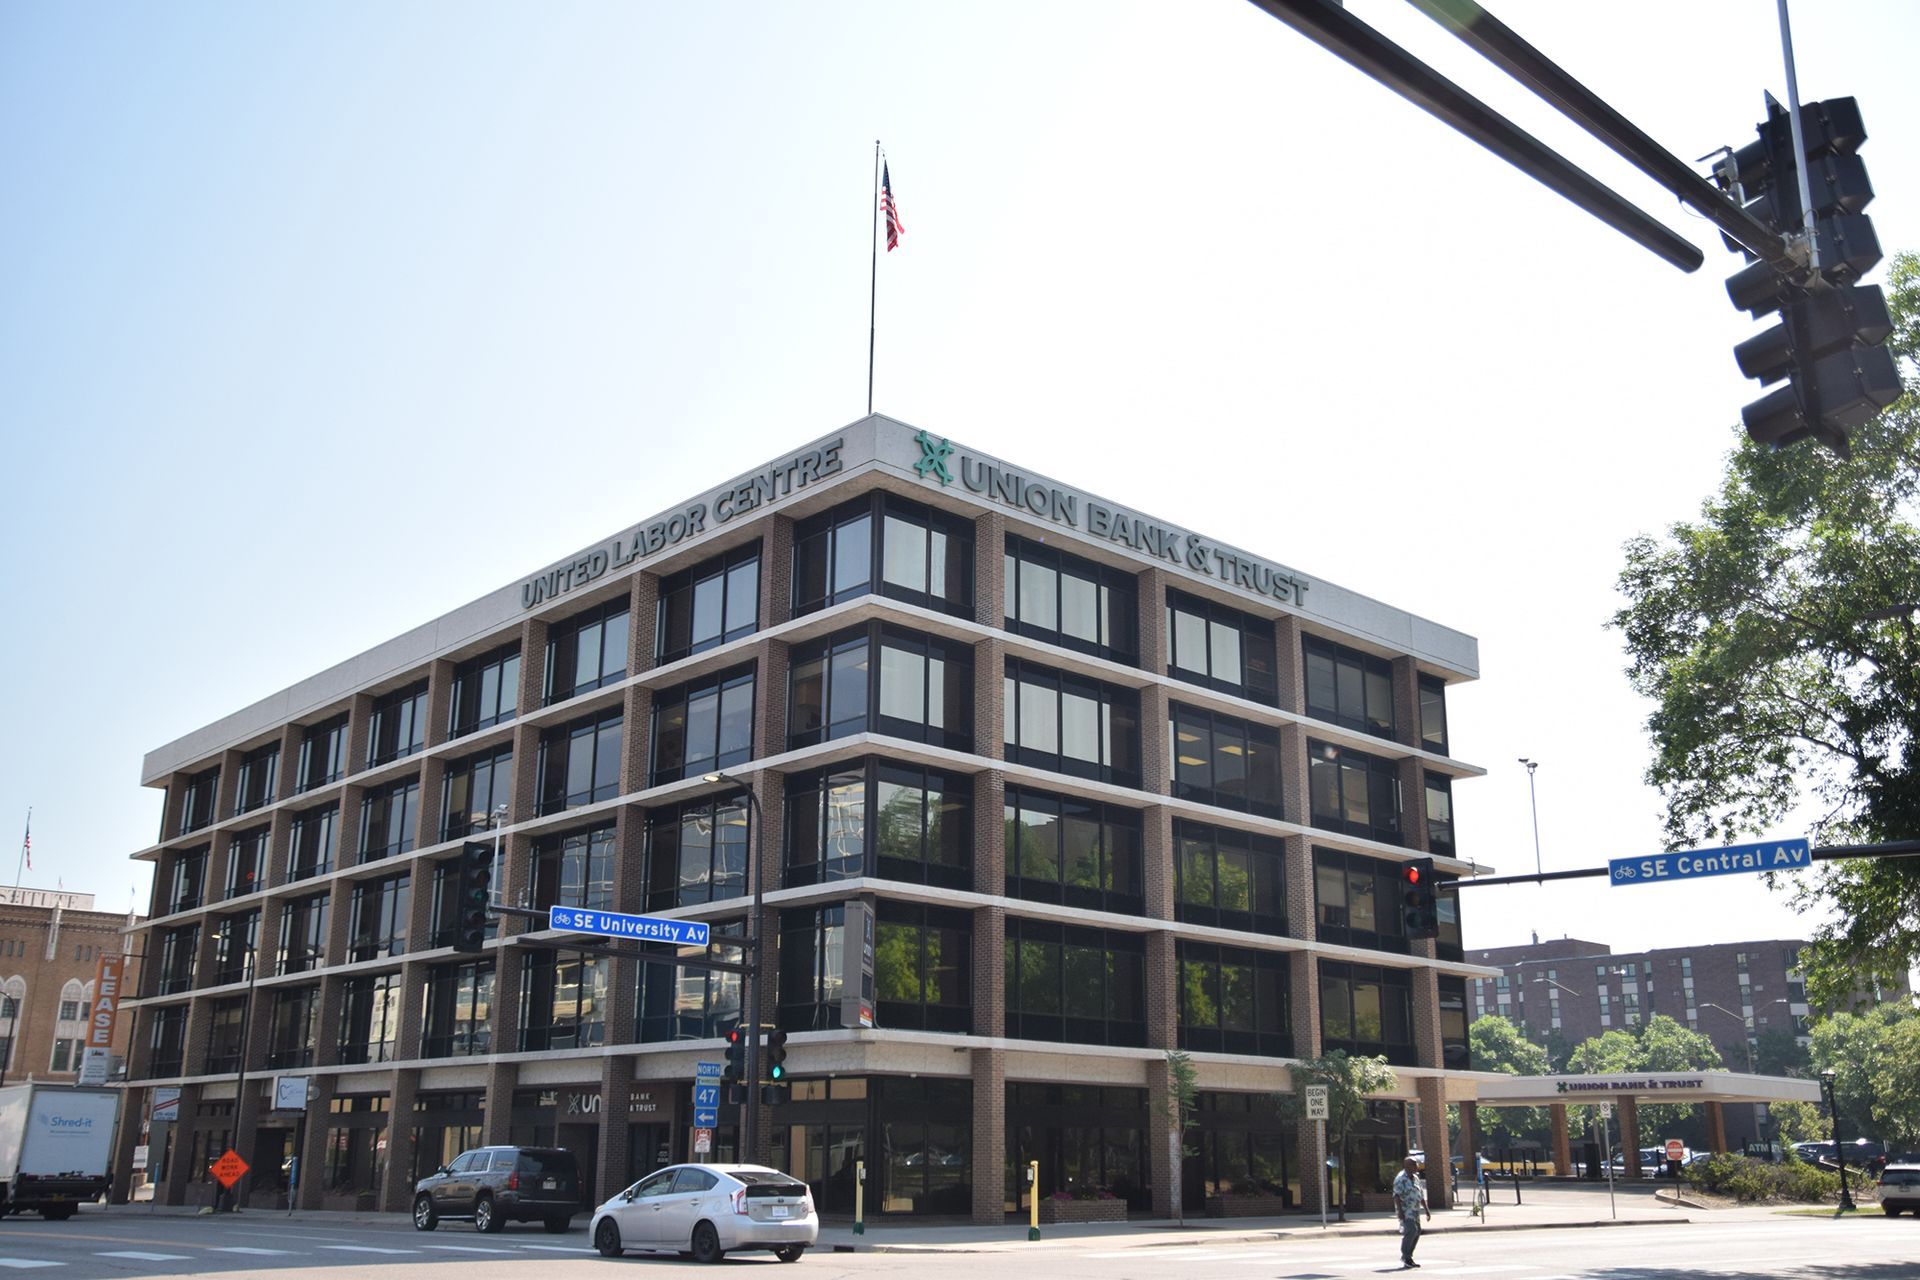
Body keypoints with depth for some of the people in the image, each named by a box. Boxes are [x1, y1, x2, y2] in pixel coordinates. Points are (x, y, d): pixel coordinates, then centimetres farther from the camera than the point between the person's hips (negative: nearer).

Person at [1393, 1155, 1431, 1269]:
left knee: (1417, 1232, 8)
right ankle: (1405, 1257, -12)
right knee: (1411, 1230, -19)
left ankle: (1408, 1257, 19)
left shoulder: (1416, 1178, 16)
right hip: (1406, 1211, -9)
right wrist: (1400, 1211, -23)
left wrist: (1427, 1210, 21)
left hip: (1415, 1211, 9)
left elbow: (1421, 1196, 23)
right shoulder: (1401, 1179, -11)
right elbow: (1396, 1196, -17)